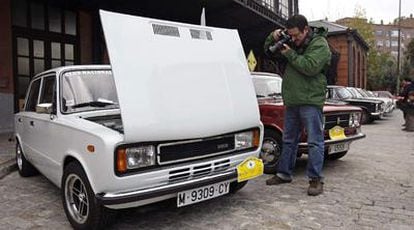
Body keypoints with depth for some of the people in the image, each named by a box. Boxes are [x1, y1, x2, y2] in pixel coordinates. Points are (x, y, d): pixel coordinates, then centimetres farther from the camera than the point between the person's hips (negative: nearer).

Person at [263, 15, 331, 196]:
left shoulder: (319, 44, -6)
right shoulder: (292, 43, 16)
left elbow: (310, 67, -21)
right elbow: (269, 52, 21)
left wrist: (290, 54, -14)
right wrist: (273, 38, 3)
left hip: (311, 101, -7)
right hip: (291, 101, 8)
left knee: (315, 141, -4)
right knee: (288, 140, 13)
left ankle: (316, 179, 1)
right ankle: (283, 174, 24)